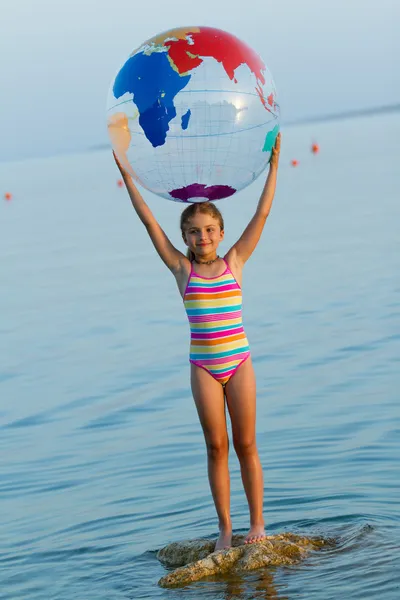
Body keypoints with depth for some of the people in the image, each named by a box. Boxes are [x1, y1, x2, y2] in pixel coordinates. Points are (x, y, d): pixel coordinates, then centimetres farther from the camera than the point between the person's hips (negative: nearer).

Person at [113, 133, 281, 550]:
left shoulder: (234, 262, 0)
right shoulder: (182, 269, 0)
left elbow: (262, 214, -1)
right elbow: (149, 221, 0)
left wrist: (273, 164, -3)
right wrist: (126, 175, 0)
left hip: (238, 362, 0)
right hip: (203, 366, 0)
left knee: (245, 444, 6)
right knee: (216, 447, 5)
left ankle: (257, 523, 15)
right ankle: (225, 527, 12)